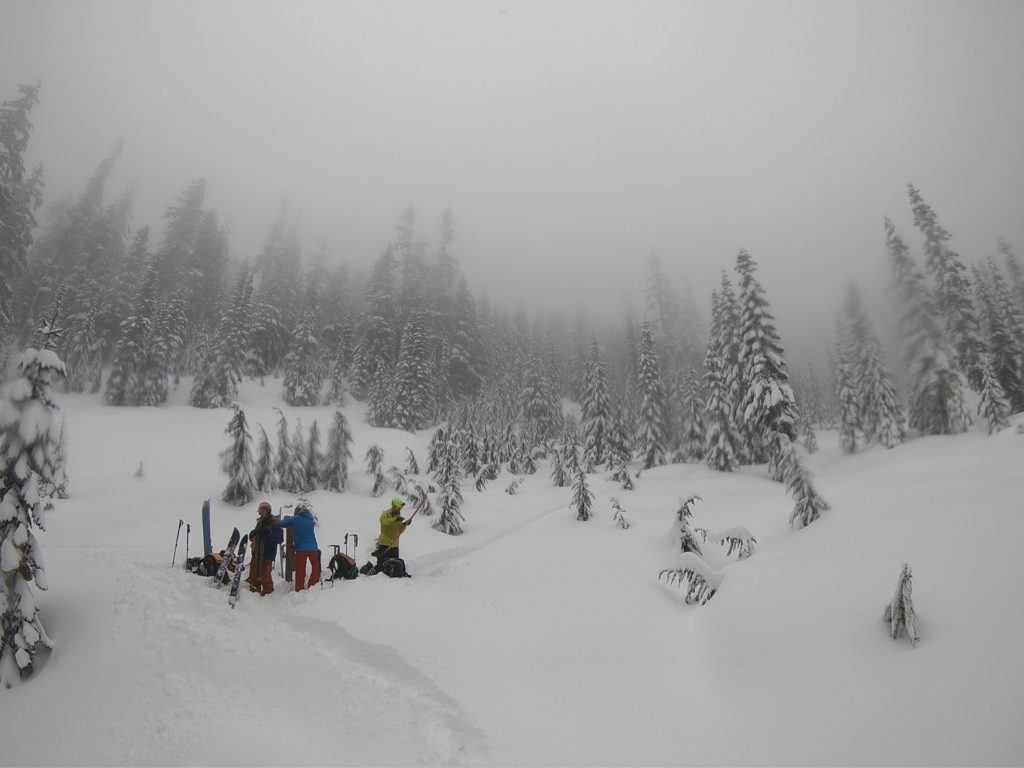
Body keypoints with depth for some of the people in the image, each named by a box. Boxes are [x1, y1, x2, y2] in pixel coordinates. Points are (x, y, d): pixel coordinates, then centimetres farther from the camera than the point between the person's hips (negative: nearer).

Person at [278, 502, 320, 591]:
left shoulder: (295, 519, -3)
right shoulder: (310, 519, 4)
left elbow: (281, 524, -2)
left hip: (300, 548, -1)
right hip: (312, 548, 1)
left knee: (300, 570, 7)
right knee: (316, 568, 15)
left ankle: (299, 589, 5)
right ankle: (312, 586, 13)